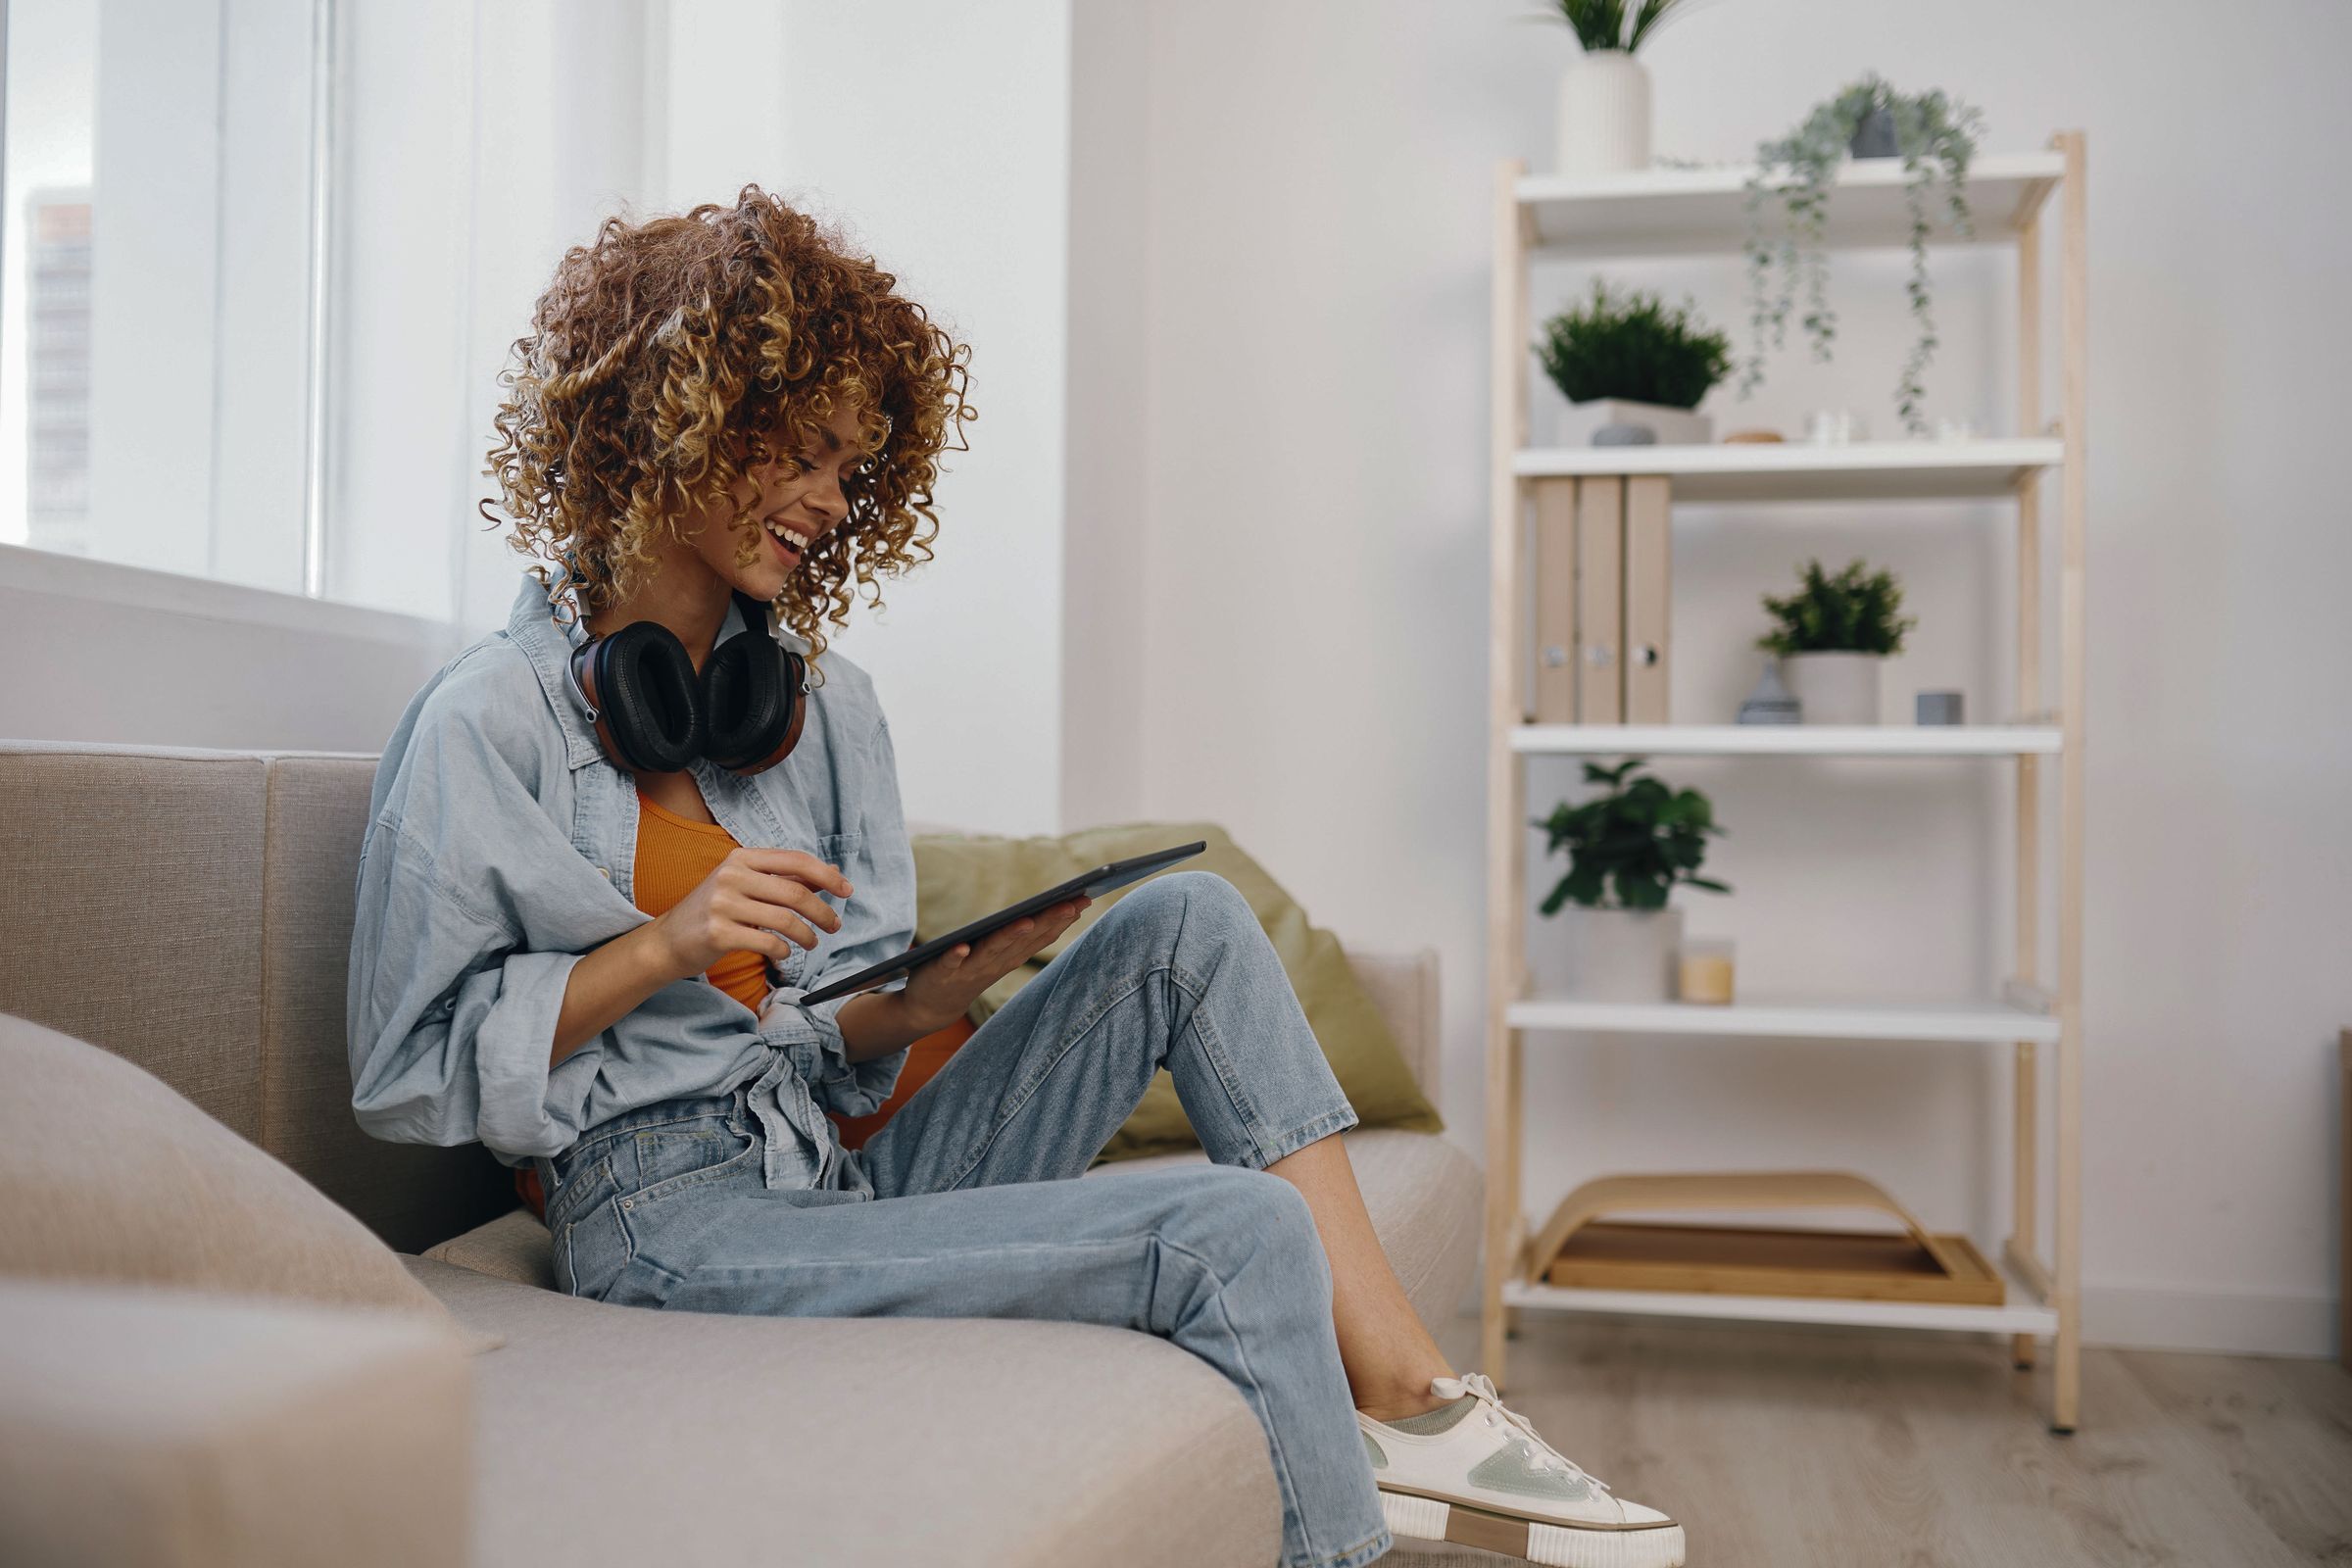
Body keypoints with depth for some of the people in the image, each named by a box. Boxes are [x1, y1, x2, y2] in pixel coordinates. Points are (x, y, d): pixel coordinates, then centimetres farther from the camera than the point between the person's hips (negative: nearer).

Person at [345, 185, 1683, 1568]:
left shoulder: (822, 699, 12)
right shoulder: (490, 723, -7)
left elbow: (840, 1046, 12)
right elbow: (413, 1073, -7)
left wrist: (931, 995, -11)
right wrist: (663, 948, -18)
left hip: (852, 1178, 7)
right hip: (677, 1219, -7)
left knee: (1184, 919, -9)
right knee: (1235, 1232, -22)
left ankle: (1409, 1399, -11)